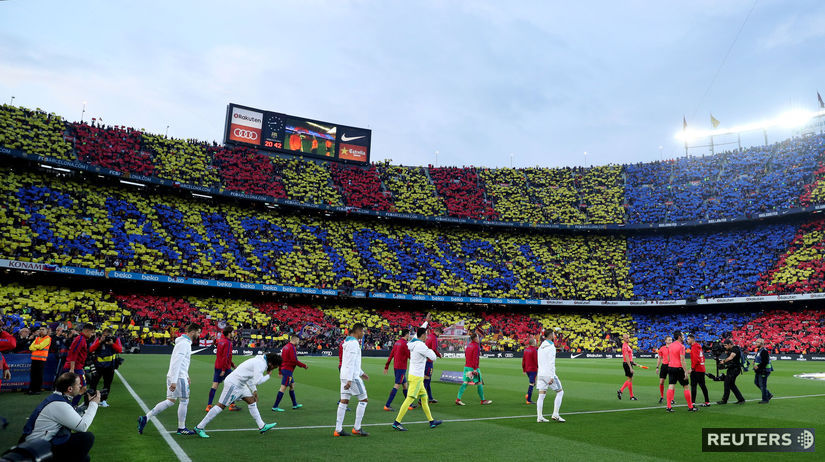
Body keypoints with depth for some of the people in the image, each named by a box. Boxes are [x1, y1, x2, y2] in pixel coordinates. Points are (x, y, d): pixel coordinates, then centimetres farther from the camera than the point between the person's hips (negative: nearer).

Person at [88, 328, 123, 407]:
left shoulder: (116, 340, -2)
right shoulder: (98, 339, 0)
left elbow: (120, 350, -13)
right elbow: (91, 349, -10)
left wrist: (112, 344, -25)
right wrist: (100, 342, -21)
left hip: (109, 366, 0)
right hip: (98, 365, 0)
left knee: (107, 384, 8)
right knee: (93, 382, 2)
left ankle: (103, 400, 21)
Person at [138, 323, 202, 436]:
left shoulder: (186, 342, 16)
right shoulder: (184, 343, -17)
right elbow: (176, 362, -23)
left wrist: (186, 377, 27)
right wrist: (174, 381, -26)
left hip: (173, 377, 10)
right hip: (178, 377, -10)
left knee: (170, 401, 12)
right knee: (184, 401, 2)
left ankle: (145, 418, 11)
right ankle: (181, 428, 13)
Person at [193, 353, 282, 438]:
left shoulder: (260, 361, 11)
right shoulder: (261, 364, -20)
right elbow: (257, 381, -26)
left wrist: (254, 391, 18)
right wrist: (268, 376, -10)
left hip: (239, 384, 10)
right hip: (233, 383, -10)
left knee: (252, 401, 9)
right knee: (221, 405, -5)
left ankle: (262, 426, 13)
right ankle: (199, 428, 6)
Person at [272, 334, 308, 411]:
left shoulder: (285, 346, 13)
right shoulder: (292, 347, -15)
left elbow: (281, 359, 17)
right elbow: (294, 361, -19)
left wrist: (280, 372, 23)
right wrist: (304, 366, -9)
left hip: (284, 369, 10)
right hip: (288, 369, -10)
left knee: (292, 385, 17)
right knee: (283, 388, -7)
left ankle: (295, 404, 25)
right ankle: (275, 407, -4)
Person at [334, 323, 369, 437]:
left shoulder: (348, 342, 16)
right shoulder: (353, 343, -14)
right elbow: (350, 362, -20)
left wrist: (361, 373, 28)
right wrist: (349, 380, -23)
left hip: (344, 376, 9)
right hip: (352, 376, -9)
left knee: (344, 401, 8)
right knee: (363, 399, 1)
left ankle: (338, 429, 8)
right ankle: (357, 428, 4)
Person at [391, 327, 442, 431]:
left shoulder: (414, 343, 8)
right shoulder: (421, 345, -18)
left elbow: (417, 333, 31)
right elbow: (433, 357, -15)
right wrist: (431, 350, 6)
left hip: (416, 376, 10)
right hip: (416, 377, -10)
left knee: (424, 397, 16)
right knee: (410, 399, -8)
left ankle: (431, 421, 25)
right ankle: (397, 422, -7)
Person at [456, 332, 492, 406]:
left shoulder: (468, 345, 11)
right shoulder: (476, 346, -13)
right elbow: (475, 358, -19)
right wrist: (475, 369, -20)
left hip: (466, 366, 8)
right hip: (473, 368, -8)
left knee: (465, 383, 4)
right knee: (479, 383, 5)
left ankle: (458, 399, -5)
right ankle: (483, 400, 13)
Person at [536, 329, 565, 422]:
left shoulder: (540, 347, 14)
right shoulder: (551, 346, -11)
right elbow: (551, 363, -17)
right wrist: (552, 377, -19)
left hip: (540, 374, 7)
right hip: (548, 374, -7)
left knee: (541, 396, 6)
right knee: (560, 392, 7)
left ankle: (539, 417, 4)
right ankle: (555, 415, 4)